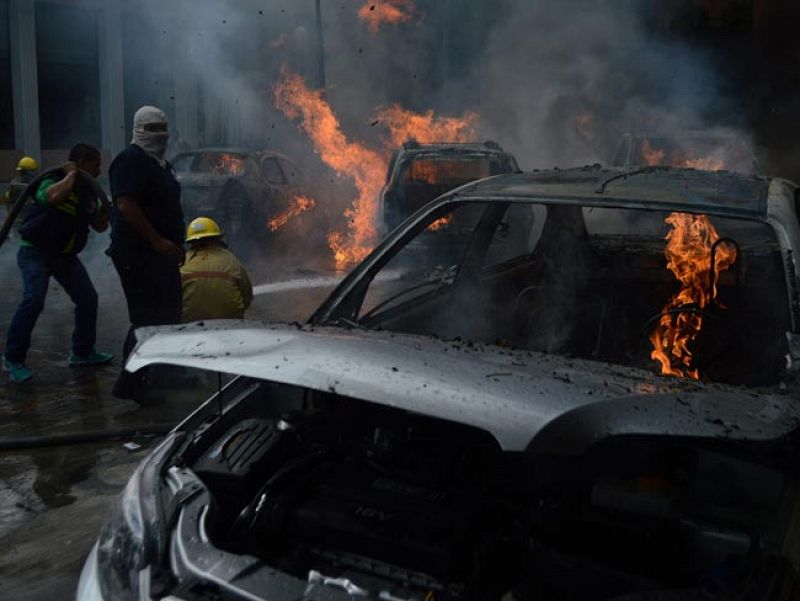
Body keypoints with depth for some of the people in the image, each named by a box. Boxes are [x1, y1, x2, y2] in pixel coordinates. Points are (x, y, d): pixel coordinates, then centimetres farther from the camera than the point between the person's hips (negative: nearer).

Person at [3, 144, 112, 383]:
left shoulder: (88, 192, 5)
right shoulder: (53, 181, -17)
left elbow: (99, 226, 11)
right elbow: (54, 196, -44)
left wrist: (105, 211, -10)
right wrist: (71, 176, -27)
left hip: (65, 255, 8)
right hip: (36, 252, -7)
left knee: (88, 298, 4)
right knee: (33, 301, -21)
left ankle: (83, 352, 20)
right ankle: (13, 359, -8)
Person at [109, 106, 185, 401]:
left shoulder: (161, 163, 18)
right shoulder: (130, 160, -12)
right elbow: (125, 205, -23)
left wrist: (177, 244, 20)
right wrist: (158, 241, -27)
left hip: (160, 252, 10)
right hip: (137, 254, -10)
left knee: (169, 315, 15)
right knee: (148, 319, -9)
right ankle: (129, 384, -3)